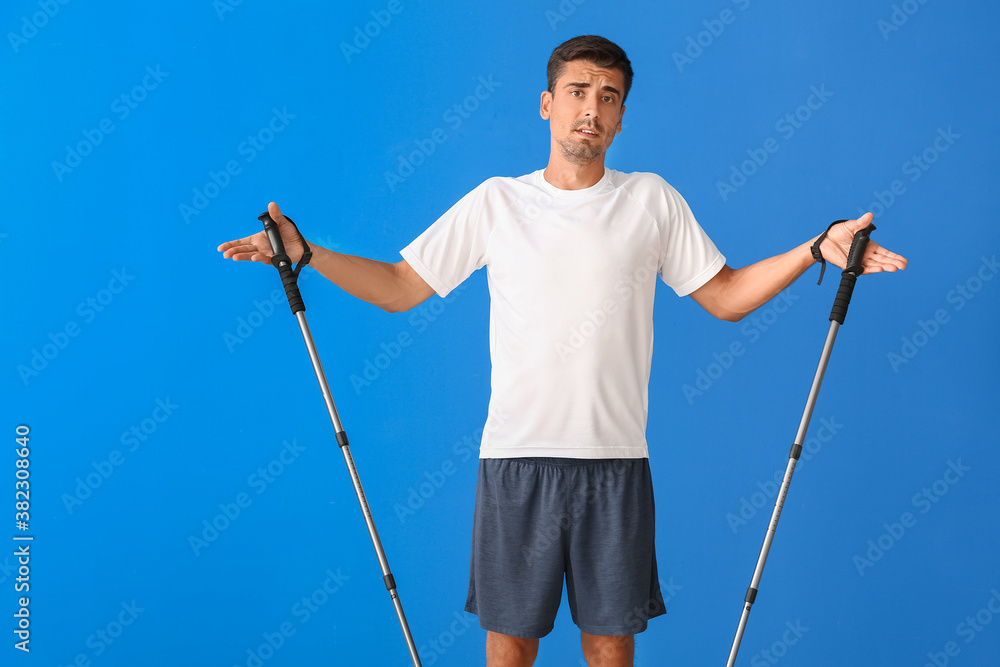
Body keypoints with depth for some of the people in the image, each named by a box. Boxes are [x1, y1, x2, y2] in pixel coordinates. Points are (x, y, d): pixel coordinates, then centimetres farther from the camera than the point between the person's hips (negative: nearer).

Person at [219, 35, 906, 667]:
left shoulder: (653, 201, 6)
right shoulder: (495, 202, 5)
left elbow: (727, 296, 11)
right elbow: (400, 287, 9)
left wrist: (815, 251, 0)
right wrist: (306, 253, 0)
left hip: (616, 459, 1)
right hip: (515, 456, 0)